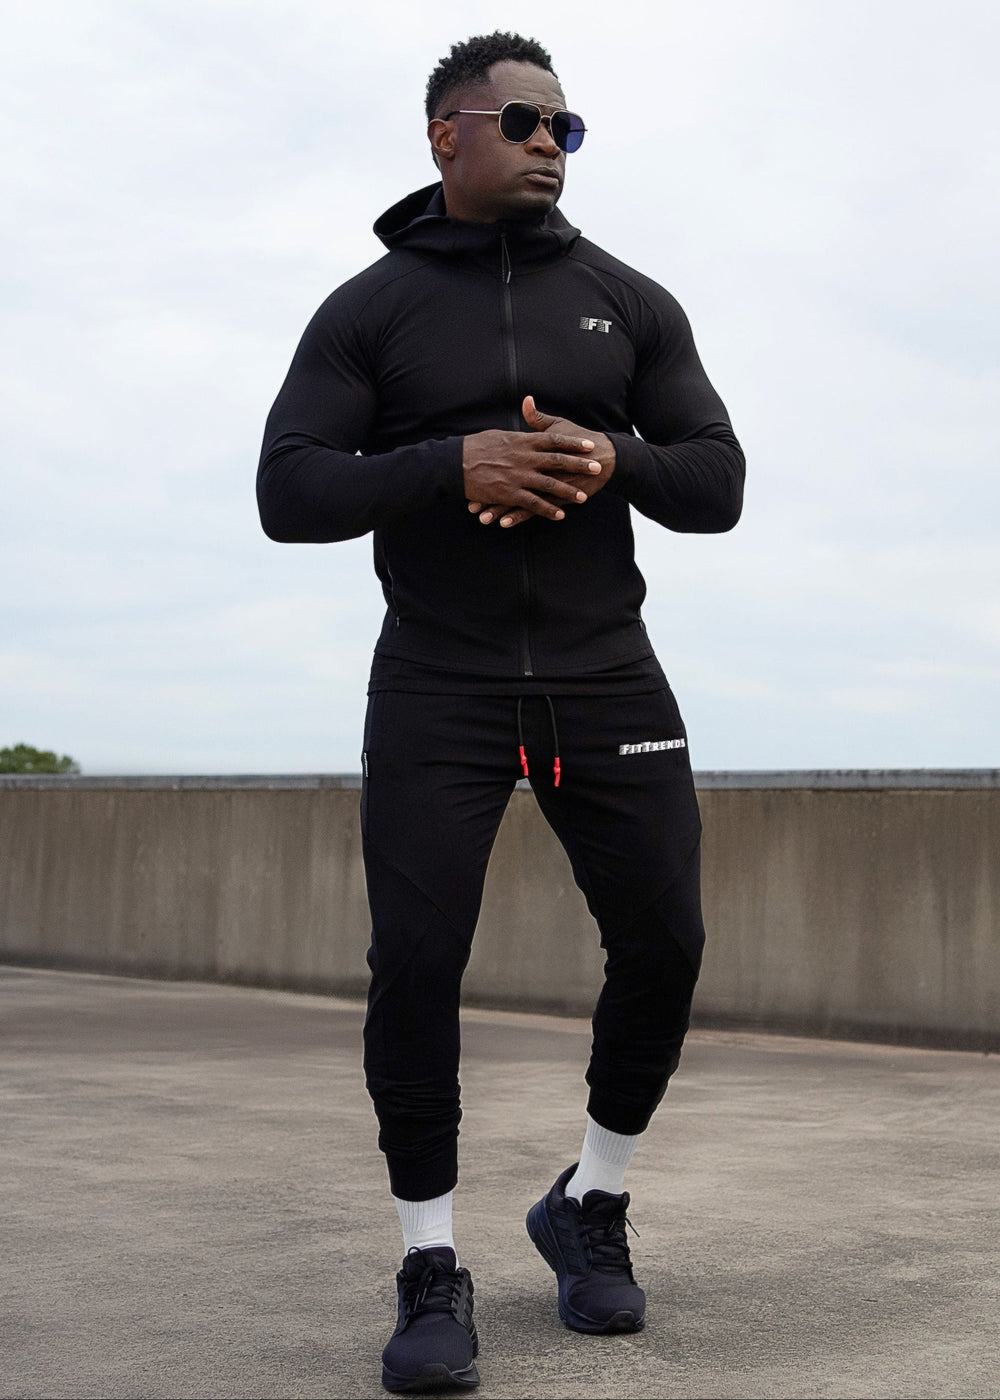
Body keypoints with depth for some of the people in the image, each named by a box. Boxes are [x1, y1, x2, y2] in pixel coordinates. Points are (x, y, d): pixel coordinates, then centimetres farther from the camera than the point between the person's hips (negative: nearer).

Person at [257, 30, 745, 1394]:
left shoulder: (631, 301, 7)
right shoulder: (367, 310, 2)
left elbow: (718, 485, 3)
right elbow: (288, 495, -7)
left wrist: (607, 460, -19)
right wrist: (455, 466, -23)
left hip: (604, 674, 2)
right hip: (438, 684, -2)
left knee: (662, 942, -2)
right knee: (415, 964, -10)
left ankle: (591, 1207, 22)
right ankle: (432, 1272, 5)